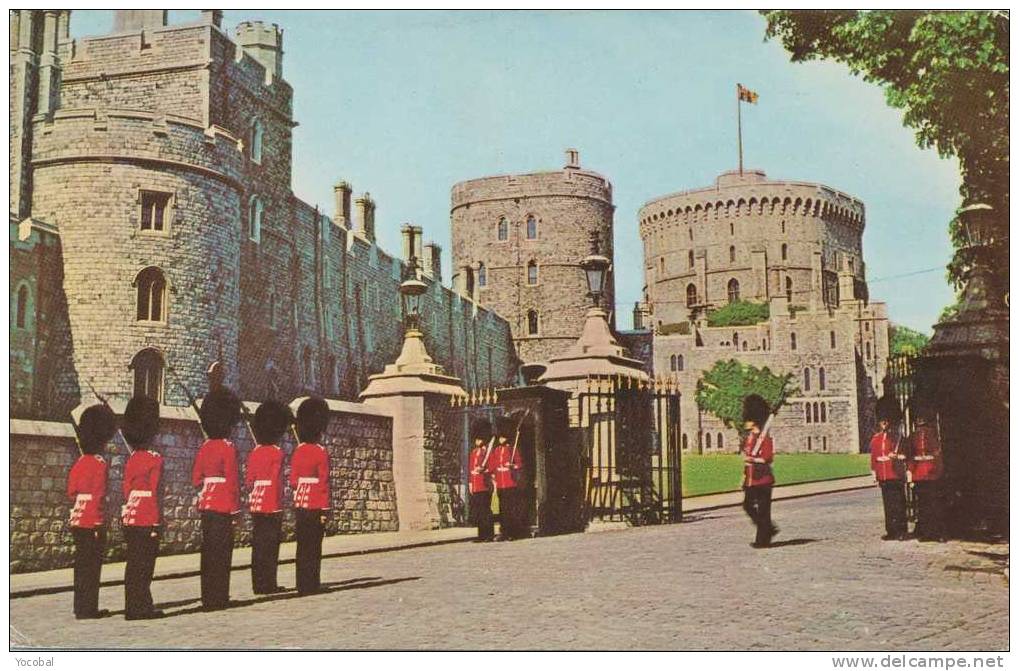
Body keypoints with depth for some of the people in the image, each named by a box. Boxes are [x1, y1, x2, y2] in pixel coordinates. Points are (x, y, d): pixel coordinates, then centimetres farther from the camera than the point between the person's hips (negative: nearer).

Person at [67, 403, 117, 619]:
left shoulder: (80, 462, 11)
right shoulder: (101, 464, -13)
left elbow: (71, 492, 14)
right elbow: (98, 496, -17)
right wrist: (100, 525, -16)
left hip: (78, 519, 8)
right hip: (93, 522, -8)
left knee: (82, 564, 14)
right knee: (92, 565, -2)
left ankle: (81, 607, 21)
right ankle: (88, 609, 1)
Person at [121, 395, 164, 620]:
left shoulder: (131, 459, 11)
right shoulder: (155, 460, -12)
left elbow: (127, 491, 15)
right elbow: (154, 494, -15)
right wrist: (156, 524, -12)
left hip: (130, 519, 7)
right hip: (147, 521, -7)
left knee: (134, 564, 12)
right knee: (144, 564, -1)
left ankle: (134, 607, 17)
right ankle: (141, 607, 2)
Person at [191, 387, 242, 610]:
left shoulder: (205, 446, 8)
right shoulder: (228, 448, -13)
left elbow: (196, 479, 11)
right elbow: (232, 481, -15)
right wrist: (235, 510, -11)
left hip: (206, 504, 7)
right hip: (224, 506, -7)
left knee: (208, 550, 12)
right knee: (222, 551, -1)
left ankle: (208, 597, 18)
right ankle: (218, 598, 2)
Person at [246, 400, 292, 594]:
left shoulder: (254, 452, 9)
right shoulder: (277, 453, -10)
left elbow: (248, 481, 10)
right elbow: (276, 481, -14)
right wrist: (278, 505, -10)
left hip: (256, 504, 6)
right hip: (272, 505, -6)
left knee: (258, 544, 10)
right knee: (270, 545, -1)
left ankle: (258, 584, 14)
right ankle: (269, 584, 1)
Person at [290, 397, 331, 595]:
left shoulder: (298, 451, 6)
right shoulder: (321, 453, -10)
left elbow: (293, 481, 6)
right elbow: (324, 482, -13)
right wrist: (325, 510, -11)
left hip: (300, 504, 6)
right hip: (316, 505, -6)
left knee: (302, 545, 10)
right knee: (313, 546, 0)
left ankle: (302, 584, 15)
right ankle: (311, 584, 2)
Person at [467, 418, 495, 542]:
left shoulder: (488, 452, -2)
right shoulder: (473, 452, 17)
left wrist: (483, 469, -24)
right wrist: (470, 483, 14)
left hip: (485, 485, -7)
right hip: (475, 486, 7)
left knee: (485, 510, -6)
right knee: (476, 511, 8)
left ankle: (489, 535, 0)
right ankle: (482, 535, 15)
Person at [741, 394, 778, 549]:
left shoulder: (765, 439, -10)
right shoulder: (747, 438, 13)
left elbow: (768, 458, -16)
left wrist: (752, 459, -28)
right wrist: (744, 478, 20)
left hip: (763, 480, -8)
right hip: (750, 480, 8)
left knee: (763, 510, -3)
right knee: (748, 506, 8)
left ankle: (763, 540, 4)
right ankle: (769, 529, 23)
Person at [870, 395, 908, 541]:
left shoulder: (897, 438, 1)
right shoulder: (875, 439, 10)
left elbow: (905, 455, 2)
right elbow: (873, 458, 13)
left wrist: (896, 456, -18)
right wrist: (874, 475, 10)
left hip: (896, 476, -3)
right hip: (883, 477, 3)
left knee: (899, 504, -4)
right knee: (887, 504, 7)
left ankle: (902, 531, 0)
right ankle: (891, 531, 12)